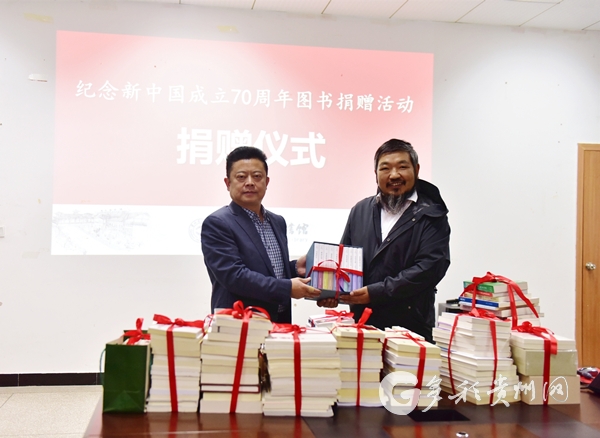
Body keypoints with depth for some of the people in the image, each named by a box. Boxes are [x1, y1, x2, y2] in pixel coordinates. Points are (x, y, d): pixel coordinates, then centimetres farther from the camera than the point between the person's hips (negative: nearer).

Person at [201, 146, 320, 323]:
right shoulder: (217, 224, -10)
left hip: (280, 323, 7)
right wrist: (287, 288, -20)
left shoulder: (278, 222, 13)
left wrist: (295, 268, 0)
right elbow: (233, 275, -19)